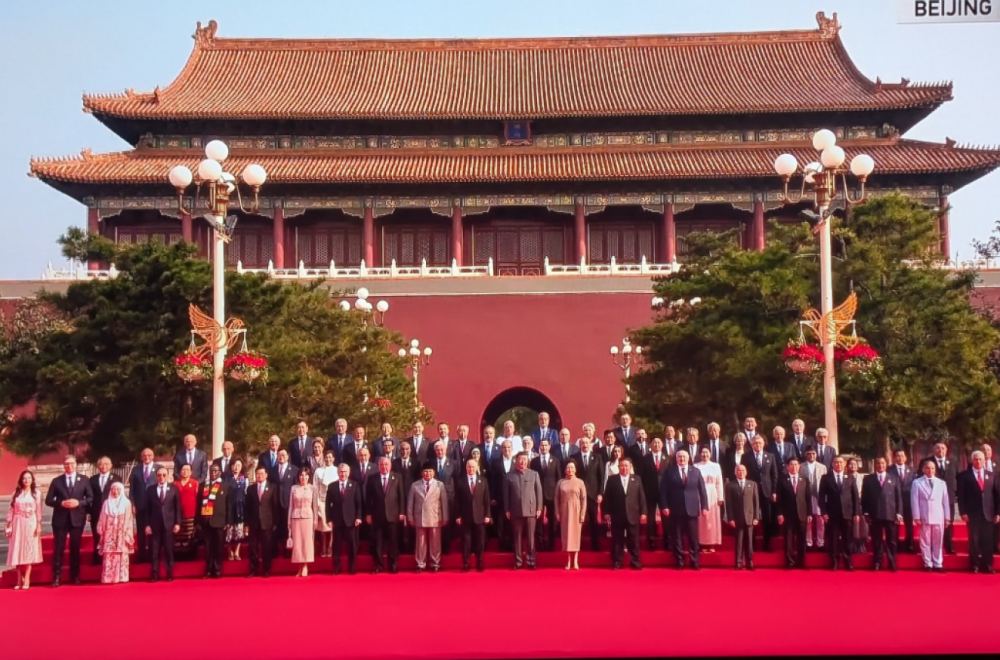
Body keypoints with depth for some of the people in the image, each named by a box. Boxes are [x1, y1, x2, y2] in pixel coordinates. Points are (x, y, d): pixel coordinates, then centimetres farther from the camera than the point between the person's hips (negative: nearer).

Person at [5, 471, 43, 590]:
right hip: (18, 524, 2)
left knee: (29, 550, -3)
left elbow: (39, 511, -1)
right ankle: (19, 579, 8)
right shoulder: (16, 493, 7)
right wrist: (8, 525, -1)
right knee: (17, 551, 1)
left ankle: (26, 580, -2)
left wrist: (38, 525, -8)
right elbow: (11, 510, 5)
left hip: (30, 524, -2)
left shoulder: (36, 493, 3)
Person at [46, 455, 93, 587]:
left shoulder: (84, 480, 5)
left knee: (75, 548, 9)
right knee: (58, 548, -2)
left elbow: (91, 498, 3)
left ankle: (75, 576, 18)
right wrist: (61, 503, -15)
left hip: (77, 518, 1)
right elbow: (48, 500, 1)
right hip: (60, 519, 0)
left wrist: (78, 502, -14)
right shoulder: (56, 481, 4)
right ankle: (56, 577, 2)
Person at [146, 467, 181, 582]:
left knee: (169, 550, 3)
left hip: (169, 524, 0)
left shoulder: (174, 489, 6)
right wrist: (147, 524, -2)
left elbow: (177, 508, 5)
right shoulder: (150, 489, 6)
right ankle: (154, 575, 4)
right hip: (154, 524, 0)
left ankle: (169, 574, 9)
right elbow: (147, 509, 5)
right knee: (154, 551, 0)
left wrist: (177, 523, -3)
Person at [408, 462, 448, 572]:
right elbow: (410, 502, 6)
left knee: (435, 542, 5)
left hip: (435, 519, 0)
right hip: (419, 519, 0)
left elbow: (444, 502, 3)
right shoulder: (415, 485, 4)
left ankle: (435, 564, 14)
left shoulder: (440, 485, 3)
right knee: (421, 542, 5)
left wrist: (445, 518, 0)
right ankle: (420, 565, 12)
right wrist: (410, 517, 2)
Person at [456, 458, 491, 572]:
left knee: (480, 541, 5)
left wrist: (487, 515, -1)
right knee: (466, 540, 1)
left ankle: (480, 564, 14)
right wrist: (458, 515, -5)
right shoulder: (460, 481, 3)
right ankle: (465, 564, 7)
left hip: (479, 516, 1)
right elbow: (457, 500, 1)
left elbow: (487, 500, 5)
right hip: (465, 516, -1)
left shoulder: (483, 481, 7)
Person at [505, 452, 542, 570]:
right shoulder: (510, 476, 5)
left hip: (530, 510, 0)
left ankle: (531, 562, 7)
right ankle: (518, 562, 9)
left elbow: (539, 491, 4)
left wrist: (539, 508, -1)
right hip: (515, 511, 0)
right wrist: (507, 510, 0)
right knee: (517, 537, 4)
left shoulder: (534, 474, 6)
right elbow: (506, 494, 5)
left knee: (530, 537, 2)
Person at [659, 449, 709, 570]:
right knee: (677, 538, 4)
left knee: (693, 538, 3)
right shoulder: (669, 472, 4)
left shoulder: (696, 472, 8)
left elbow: (702, 490, 7)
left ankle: (694, 562, 9)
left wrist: (704, 507, 0)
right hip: (675, 510, -1)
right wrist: (664, 506, -9)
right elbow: (663, 491, 0)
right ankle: (679, 563, 10)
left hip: (692, 509, 1)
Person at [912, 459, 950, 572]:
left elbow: (946, 501, 8)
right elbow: (915, 501, -2)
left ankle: (938, 564, 12)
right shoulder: (917, 482, 0)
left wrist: (947, 517, 6)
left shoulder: (941, 483, 7)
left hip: (938, 517, 2)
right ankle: (928, 564, 10)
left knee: (938, 542, 6)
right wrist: (917, 517, -6)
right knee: (925, 542, 3)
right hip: (924, 517, -2)